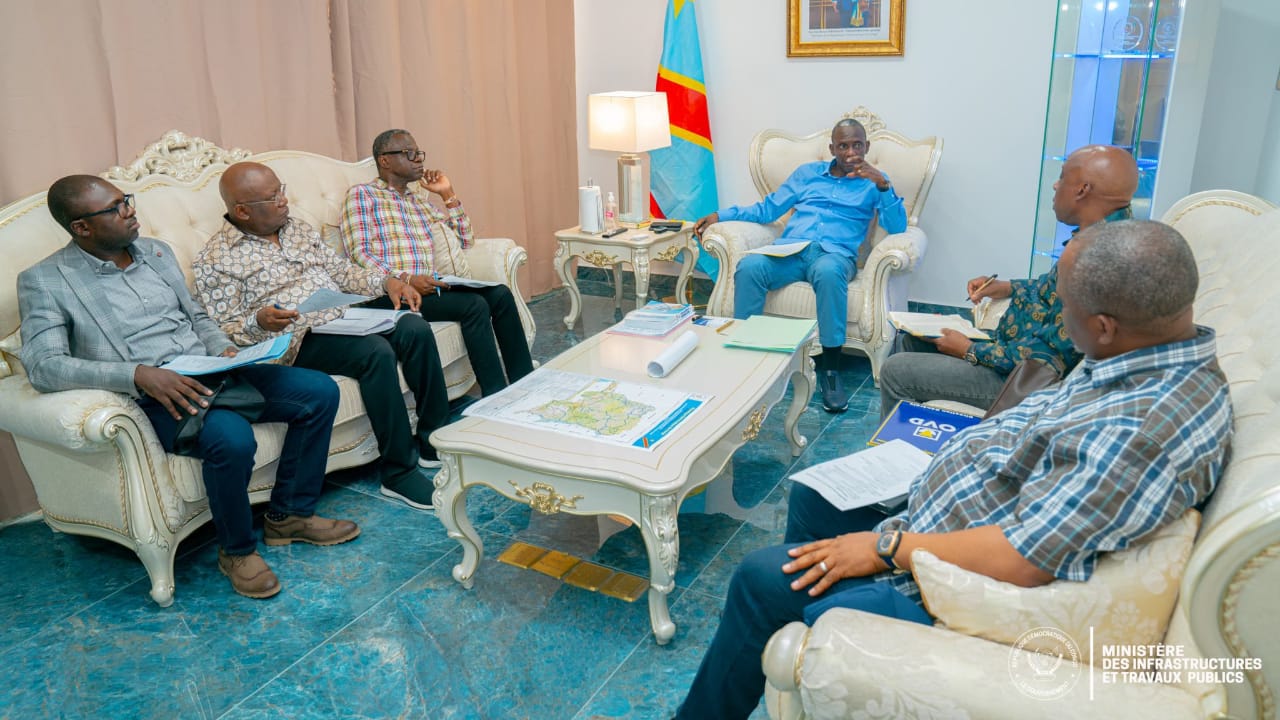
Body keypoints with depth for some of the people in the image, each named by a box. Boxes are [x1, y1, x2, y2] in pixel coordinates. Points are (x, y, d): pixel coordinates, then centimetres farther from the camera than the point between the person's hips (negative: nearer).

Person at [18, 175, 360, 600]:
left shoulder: (156, 252, 16)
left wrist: (224, 349, 1)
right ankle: (236, 550, -7)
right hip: (153, 397, -7)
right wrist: (139, 374, -27)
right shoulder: (43, 281, -3)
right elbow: (44, 366, -14)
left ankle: (289, 515, 6)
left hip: (209, 372, 7)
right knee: (232, 437, -36)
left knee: (320, 391, -9)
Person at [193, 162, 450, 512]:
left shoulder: (298, 227, 18)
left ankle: (435, 441, -7)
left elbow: (341, 270, 21)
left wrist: (386, 281, 3)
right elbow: (223, 332, -6)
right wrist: (259, 322, -28)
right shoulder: (214, 260, -3)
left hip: (343, 316, 7)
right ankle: (399, 473, -22)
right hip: (299, 339, -7)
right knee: (376, 351, -32)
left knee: (415, 328, -18)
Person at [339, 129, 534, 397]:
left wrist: (448, 194, 15)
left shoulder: (418, 200, 26)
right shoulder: (362, 194, 4)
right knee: (475, 305, -26)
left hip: (429, 285, 7)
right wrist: (406, 279, -21)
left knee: (500, 294, -12)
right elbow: (359, 254, -9)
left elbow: (464, 240, 24)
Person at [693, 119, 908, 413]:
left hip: (835, 253, -2)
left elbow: (897, 227, 3)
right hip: (790, 250, 2)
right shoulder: (807, 172, 25)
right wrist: (720, 215, 12)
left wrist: (884, 186, -12)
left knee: (828, 272, -41)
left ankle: (830, 369, -33)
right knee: (749, 266, -32)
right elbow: (768, 209, 24)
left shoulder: (873, 182, 18)